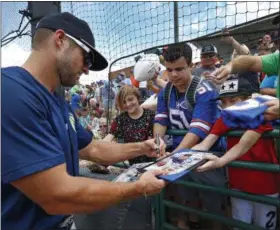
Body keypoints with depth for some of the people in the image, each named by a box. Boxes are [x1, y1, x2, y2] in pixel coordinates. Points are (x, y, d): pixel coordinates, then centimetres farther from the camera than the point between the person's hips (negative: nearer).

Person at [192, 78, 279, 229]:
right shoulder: (224, 120, -6)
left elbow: (243, 145, -34)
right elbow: (204, 144, -20)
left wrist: (220, 162, -52)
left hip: (264, 187, -3)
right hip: (238, 185, 4)